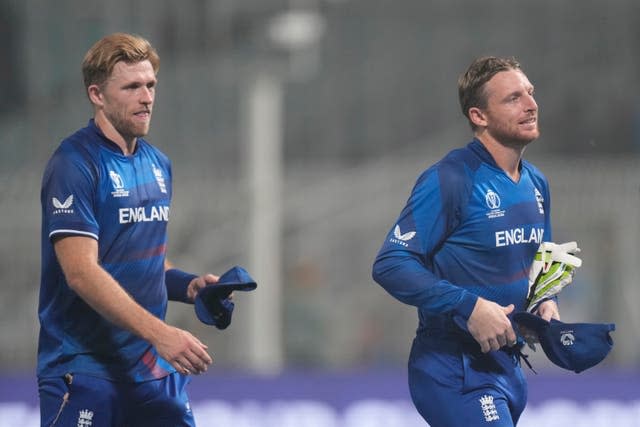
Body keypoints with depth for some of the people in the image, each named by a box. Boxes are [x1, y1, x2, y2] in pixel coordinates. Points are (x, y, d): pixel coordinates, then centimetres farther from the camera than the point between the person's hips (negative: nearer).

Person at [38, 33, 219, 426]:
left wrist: (188, 286, 4)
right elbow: (81, 272, -21)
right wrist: (159, 333, -29)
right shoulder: (74, 164, -12)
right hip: (85, 370, -7)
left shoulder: (158, 164, 14)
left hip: (155, 370, 7)